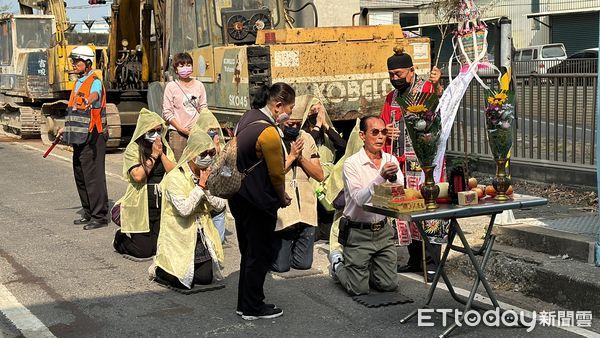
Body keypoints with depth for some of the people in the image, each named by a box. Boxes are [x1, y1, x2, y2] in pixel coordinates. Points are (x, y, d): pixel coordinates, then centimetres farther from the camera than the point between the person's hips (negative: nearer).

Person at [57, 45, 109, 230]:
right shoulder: (78, 83, 19)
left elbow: (95, 95, -35)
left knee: (93, 176, -8)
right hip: (79, 136, 10)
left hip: (92, 137, -10)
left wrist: (89, 100, -57)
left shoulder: (95, 82, -10)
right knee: (80, 175, 14)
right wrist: (66, 127, 36)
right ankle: (89, 213, 25)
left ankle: (100, 217, -3)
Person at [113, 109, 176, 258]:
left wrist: (161, 154, -11)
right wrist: (153, 156, -16)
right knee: (143, 250, -3)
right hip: (140, 205, -5)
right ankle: (121, 237, 25)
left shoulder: (165, 148, 8)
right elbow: (138, 175, -20)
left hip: (162, 203, 5)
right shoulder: (133, 149, -7)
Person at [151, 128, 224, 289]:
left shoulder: (209, 175, 4)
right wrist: (200, 186, -21)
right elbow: (184, 209, -27)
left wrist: (207, 187, -14)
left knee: (206, 277, -4)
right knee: (184, 281, -13)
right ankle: (159, 269, 17)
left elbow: (219, 205, -1)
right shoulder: (175, 178, -16)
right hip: (179, 236, -6)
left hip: (202, 236, 6)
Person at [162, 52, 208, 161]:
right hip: (177, 132, -3)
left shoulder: (199, 85, 11)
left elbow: (203, 109, 11)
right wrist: (181, 129, -10)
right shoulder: (171, 86, 1)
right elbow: (167, 112, -2)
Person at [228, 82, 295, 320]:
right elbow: (276, 172, -16)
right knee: (259, 256, 5)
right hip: (258, 203, -9)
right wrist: (283, 198, 2)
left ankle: (245, 304, 29)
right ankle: (253, 308, 16)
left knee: (248, 252, 19)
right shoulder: (269, 132, -23)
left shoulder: (248, 117, 6)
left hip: (239, 196, 9)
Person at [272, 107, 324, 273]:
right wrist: (292, 155, -11)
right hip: (281, 209, -4)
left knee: (304, 264, 7)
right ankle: (273, 246, 30)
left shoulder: (307, 139, 9)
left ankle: (291, 246, 37)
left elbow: (319, 176, 6)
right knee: (281, 266, 0)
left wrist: (301, 158, -7)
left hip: (306, 208, 4)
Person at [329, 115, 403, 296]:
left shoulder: (391, 161, 3)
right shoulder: (352, 164, -12)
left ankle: (365, 268, 33)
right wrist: (381, 177, -36)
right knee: (359, 289, -2)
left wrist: (393, 178, -25)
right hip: (358, 232, -5)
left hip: (383, 231, 5)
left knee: (389, 285, 4)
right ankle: (338, 263, 27)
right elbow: (359, 199, -25)